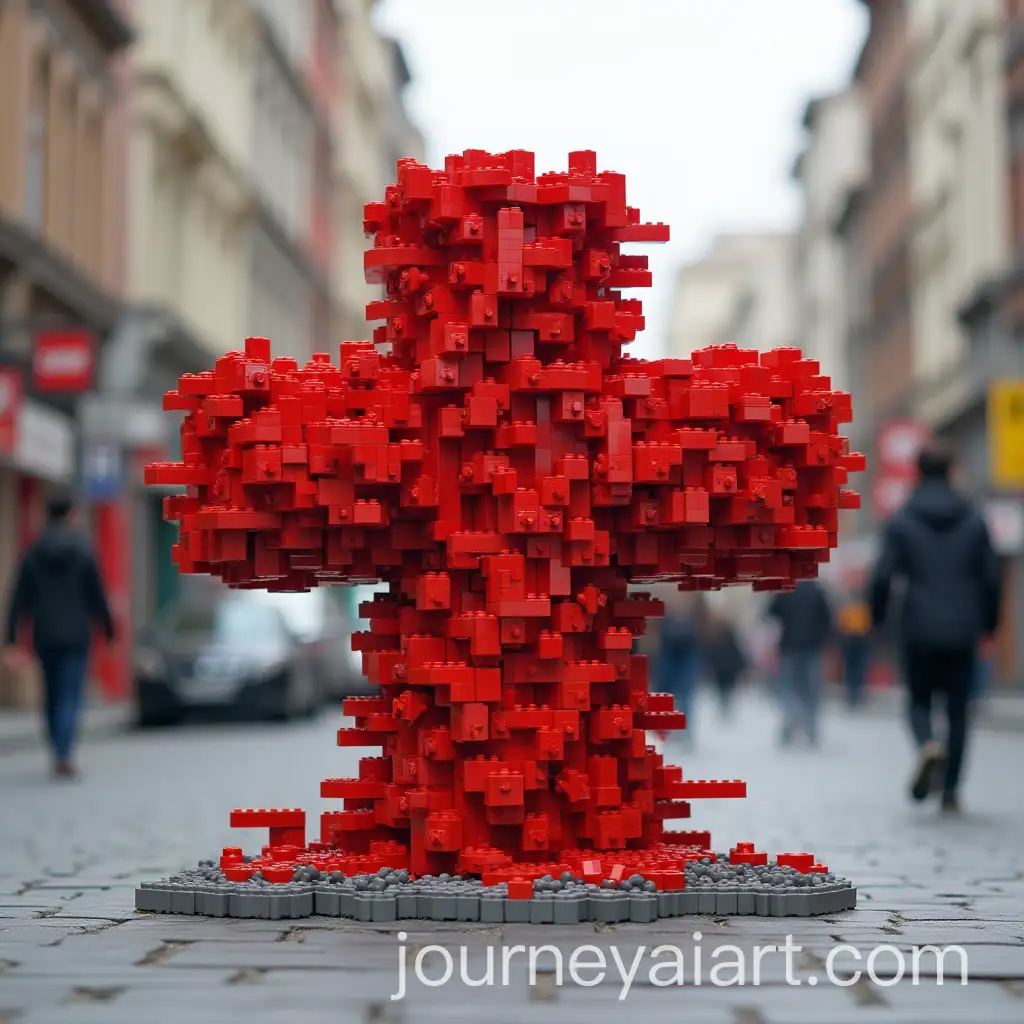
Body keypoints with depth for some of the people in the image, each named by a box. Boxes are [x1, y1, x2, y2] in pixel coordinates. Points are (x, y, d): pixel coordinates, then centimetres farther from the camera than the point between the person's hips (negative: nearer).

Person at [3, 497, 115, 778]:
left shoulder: (32, 554, 0)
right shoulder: (83, 552, -7)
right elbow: (97, 597, -5)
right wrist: (108, 630, 5)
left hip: (44, 637, 3)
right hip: (75, 636, -3)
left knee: (52, 696, 16)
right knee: (70, 696, -4)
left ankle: (59, 755, 22)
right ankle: (63, 757, -17)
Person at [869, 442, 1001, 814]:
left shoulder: (902, 521, -3)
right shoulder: (974, 520, 4)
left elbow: (883, 576, -7)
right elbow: (991, 576, 3)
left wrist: (877, 617, 5)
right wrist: (989, 622, 13)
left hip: (919, 631, -1)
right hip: (962, 631, 1)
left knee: (919, 700, 12)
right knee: (958, 708, 9)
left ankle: (928, 745, -20)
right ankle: (950, 790, 6)